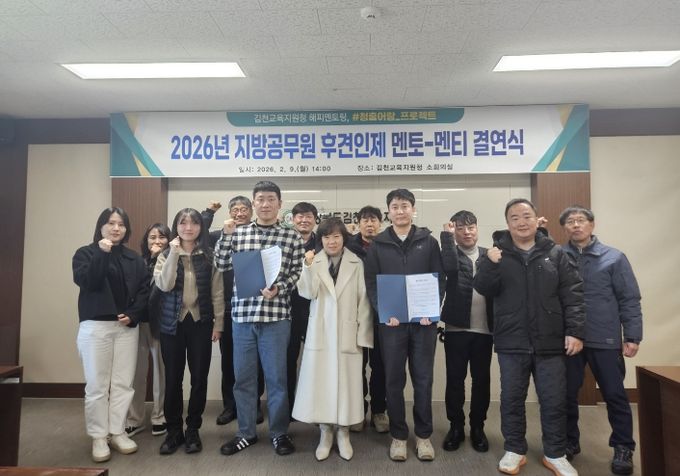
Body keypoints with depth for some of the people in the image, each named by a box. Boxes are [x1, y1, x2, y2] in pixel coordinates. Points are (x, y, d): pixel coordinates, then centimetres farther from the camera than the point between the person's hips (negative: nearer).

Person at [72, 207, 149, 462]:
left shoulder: (134, 258, 11)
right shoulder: (86, 253, 3)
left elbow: (144, 289, 5)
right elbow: (85, 281, -14)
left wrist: (133, 314, -8)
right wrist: (102, 253, -20)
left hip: (127, 327, 3)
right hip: (95, 326, -3)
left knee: (123, 384, 6)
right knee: (97, 385, 2)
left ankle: (118, 432, 19)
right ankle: (98, 437, 14)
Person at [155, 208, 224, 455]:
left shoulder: (209, 255, 1)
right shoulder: (166, 255, 3)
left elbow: (217, 292, 1)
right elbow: (164, 285, -14)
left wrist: (218, 323, -2)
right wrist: (174, 253, -18)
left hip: (201, 323, 0)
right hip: (172, 323, 0)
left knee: (199, 377, 5)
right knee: (173, 378, 7)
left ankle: (193, 430, 21)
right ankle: (174, 430, 23)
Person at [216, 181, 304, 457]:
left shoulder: (291, 237, 2)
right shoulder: (238, 233, 9)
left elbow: (298, 273, 1)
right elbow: (222, 266, 4)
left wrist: (278, 289, -15)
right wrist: (226, 235, -4)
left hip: (276, 315, -2)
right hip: (242, 314, 3)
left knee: (276, 377, 6)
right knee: (242, 377, 12)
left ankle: (279, 432, 24)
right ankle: (246, 432, 29)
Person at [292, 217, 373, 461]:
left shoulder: (357, 264, -1)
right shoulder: (314, 262, 1)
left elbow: (364, 300, -1)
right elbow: (308, 293, -10)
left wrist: (362, 334, -5)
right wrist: (309, 267, -25)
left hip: (347, 333, 0)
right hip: (320, 333, 1)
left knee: (345, 383, 7)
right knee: (320, 382, 6)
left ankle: (343, 434, 25)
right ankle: (325, 434, 23)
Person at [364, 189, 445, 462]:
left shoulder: (429, 241, 6)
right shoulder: (378, 245, 4)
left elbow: (439, 279, 2)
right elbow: (371, 283, 0)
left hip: (423, 320, 0)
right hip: (391, 322, 0)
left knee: (423, 379, 8)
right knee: (394, 380, 7)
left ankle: (423, 434, 24)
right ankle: (398, 435, 22)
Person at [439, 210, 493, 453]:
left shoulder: (488, 255, 8)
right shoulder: (451, 254, 1)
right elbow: (450, 267, -22)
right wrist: (447, 235, -16)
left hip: (484, 329, 2)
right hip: (456, 328, -2)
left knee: (482, 380, 10)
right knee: (455, 379, 5)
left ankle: (478, 427, 25)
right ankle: (456, 426, 21)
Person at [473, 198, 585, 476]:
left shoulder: (555, 253, 3)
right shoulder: (496, 253, 2)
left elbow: (573, 295, 1)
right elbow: (483, 289, -8)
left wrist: (575, 331, -7)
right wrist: (491, 265, -26)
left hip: (550, 343, 1)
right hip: (511, 343, 0)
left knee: (554, 401, 9)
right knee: (511, 399, 10)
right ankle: (515, 450, 27)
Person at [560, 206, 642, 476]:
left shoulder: (614, 257, 1)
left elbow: (629, 299, 0)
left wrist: (632, 336, -5)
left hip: (605, 340, -1)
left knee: (615, 395, 8)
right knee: (567, 395, 11)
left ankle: (623, 448, 27)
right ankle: (569, 442, 29)